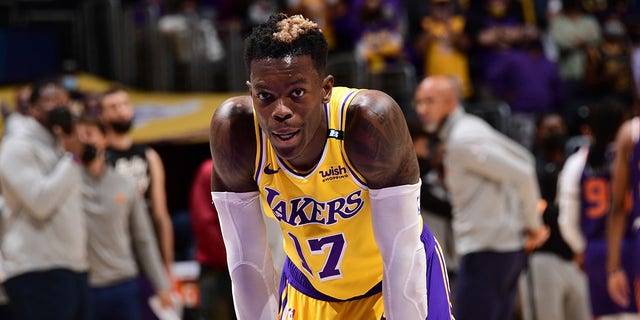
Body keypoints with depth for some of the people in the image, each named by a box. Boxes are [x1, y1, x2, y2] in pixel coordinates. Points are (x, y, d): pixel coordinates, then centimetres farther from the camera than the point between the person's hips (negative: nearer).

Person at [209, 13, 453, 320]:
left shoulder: (372, 120, -34)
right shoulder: (233, 129, -26)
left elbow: (401, 255, -28)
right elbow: (246, 260, -17)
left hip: (396, 283, -2)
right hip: (307, 290, 2)